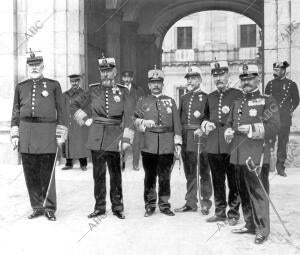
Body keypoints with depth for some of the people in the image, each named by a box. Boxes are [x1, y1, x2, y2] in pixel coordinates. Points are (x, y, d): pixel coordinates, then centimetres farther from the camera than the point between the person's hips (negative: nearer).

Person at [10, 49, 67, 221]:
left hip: (47, 131, -3)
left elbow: (60, 111, 4)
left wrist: (60, 134, -3)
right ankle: (37, 207, 18)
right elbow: (16, 112, 14)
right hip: (26, 133, 3)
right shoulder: (21, 87, 14)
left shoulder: (54, 85, 6)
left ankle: (50, 208, 11)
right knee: (30, 173, 6)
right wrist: (15, 134, 7)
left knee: (47, 173, 0)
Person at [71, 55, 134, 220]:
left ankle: (117, 207, 15)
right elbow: (74, 105, 16)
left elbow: (128, 117, -1)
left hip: (114, 138, -1)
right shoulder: (93, 90, 7)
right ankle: (99, 207, 18)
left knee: (116, 174, 4)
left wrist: (126, 138, -10)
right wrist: (86, 120, 6)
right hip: (96, 138, 1)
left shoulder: (122, 92, 4)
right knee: (98, 174, 7)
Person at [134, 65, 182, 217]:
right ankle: (150, 205, 14)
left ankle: (164, 204, 15)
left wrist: (177, 142, 1)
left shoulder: (170, 101, 12)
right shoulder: (143, 102, 12)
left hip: (167, 146, 0)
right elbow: (135, 120, 11)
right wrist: (143, 122, -10)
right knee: (150, 176, 4)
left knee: (165, 177, 4)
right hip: (149, 146, 0)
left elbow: (176, 123, 8)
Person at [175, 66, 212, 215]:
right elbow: (179, 118, 16)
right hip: (186, 140, 5)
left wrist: (202, 129, -18)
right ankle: (191, 203, 17)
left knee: (204, 172, 2)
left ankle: (206, 203, 10)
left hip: (201, 138, -4)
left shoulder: (206, 97, 2)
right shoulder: (184, 98, 17)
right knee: (189, 173, 9)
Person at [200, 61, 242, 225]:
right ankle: (220, 212, 24)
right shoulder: (210, 97, 15)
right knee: (217, 181, 12)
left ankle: (234, 213, 15)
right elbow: (205, 117, 24)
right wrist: (206, 124, 3)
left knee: (233, 182, 3)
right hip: (213, 146, 5)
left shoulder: (238, 95, 0)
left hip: (231, 146, -5)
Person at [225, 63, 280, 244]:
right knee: (244, 193, 13)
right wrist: (229, 132, 1)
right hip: (238, 155, 7)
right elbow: (229, 123, 24)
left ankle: (262, 229, 8)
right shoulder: (237, 103, 18)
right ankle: (250, 225, 27)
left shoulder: (268, 101, -1)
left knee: (257, 191, -3)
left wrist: (252, 129, -19)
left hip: (257, 156, -6)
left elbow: (275, 126, -11)